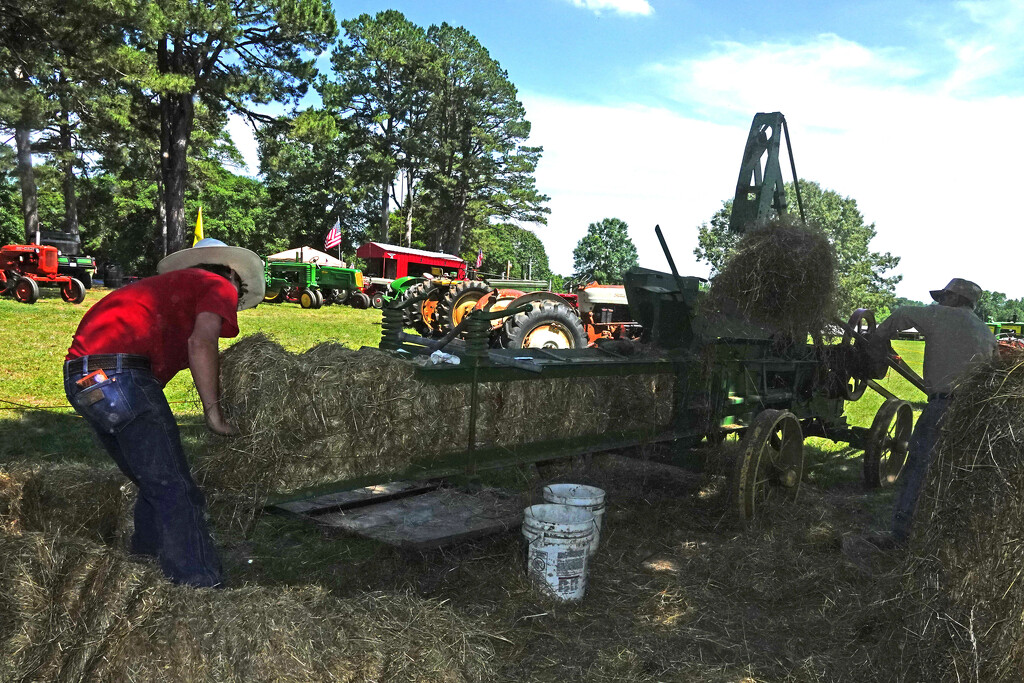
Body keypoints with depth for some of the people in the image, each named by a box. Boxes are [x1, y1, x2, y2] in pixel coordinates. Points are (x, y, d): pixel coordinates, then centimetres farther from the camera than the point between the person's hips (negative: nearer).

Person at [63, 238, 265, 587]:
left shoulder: (170, 284, 33)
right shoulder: (219, 286, 9)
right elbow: (201, 342, -10)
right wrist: (213, 411, -8)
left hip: (79, 377, 9)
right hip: (120, 375, -9)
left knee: (155, 486, 20)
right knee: (175, 491, -6)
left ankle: (147, 558, 31)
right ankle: (201, 586, -5)